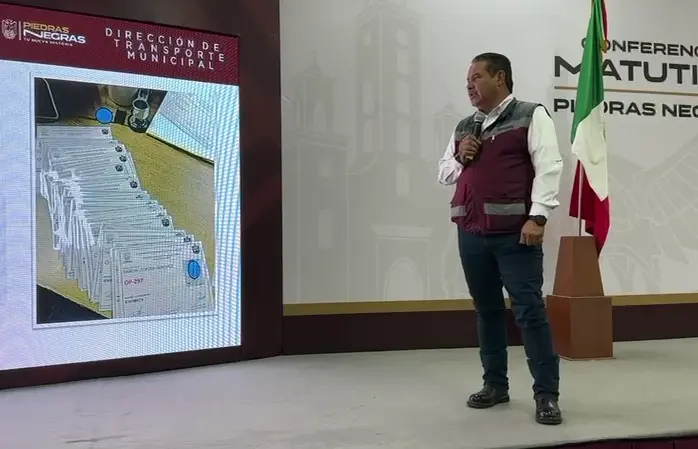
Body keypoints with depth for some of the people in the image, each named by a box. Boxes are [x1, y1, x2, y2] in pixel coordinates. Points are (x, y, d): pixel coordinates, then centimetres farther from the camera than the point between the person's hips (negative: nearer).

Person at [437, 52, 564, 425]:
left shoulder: (530, 115, 1)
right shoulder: (463, 128, 19)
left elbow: (549, 167, -9)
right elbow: (443, 174, 23)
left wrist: (538, 217, -18)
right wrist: (459, 158, 1)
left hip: (515, 233, -6)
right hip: (471, 234, 6)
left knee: (530, 311, -6)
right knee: (487, 310, 12)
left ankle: (547, 394, 0)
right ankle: (495, 384, 23)